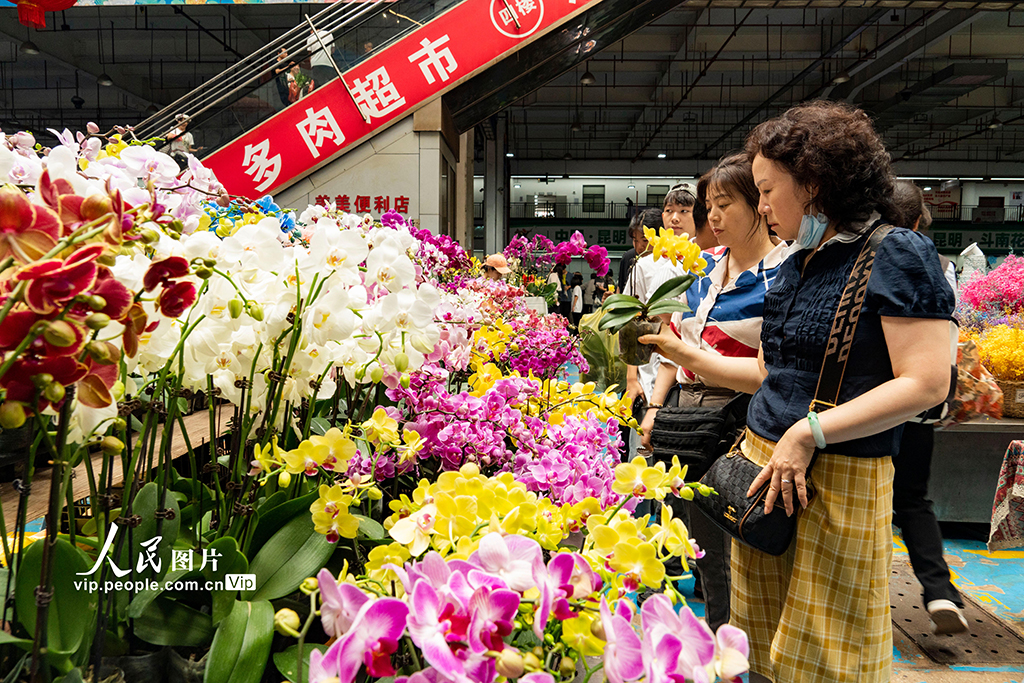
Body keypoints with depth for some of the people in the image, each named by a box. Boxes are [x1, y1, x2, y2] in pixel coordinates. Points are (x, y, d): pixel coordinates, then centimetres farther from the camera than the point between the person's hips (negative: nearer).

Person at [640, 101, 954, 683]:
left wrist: (809, 433, -19)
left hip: (839, 479, -7)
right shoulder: (795, 266, 15)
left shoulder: (897, 255, -9)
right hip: (761, 461, 7)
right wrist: (686, 356, 15)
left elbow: (927, 383, -16)